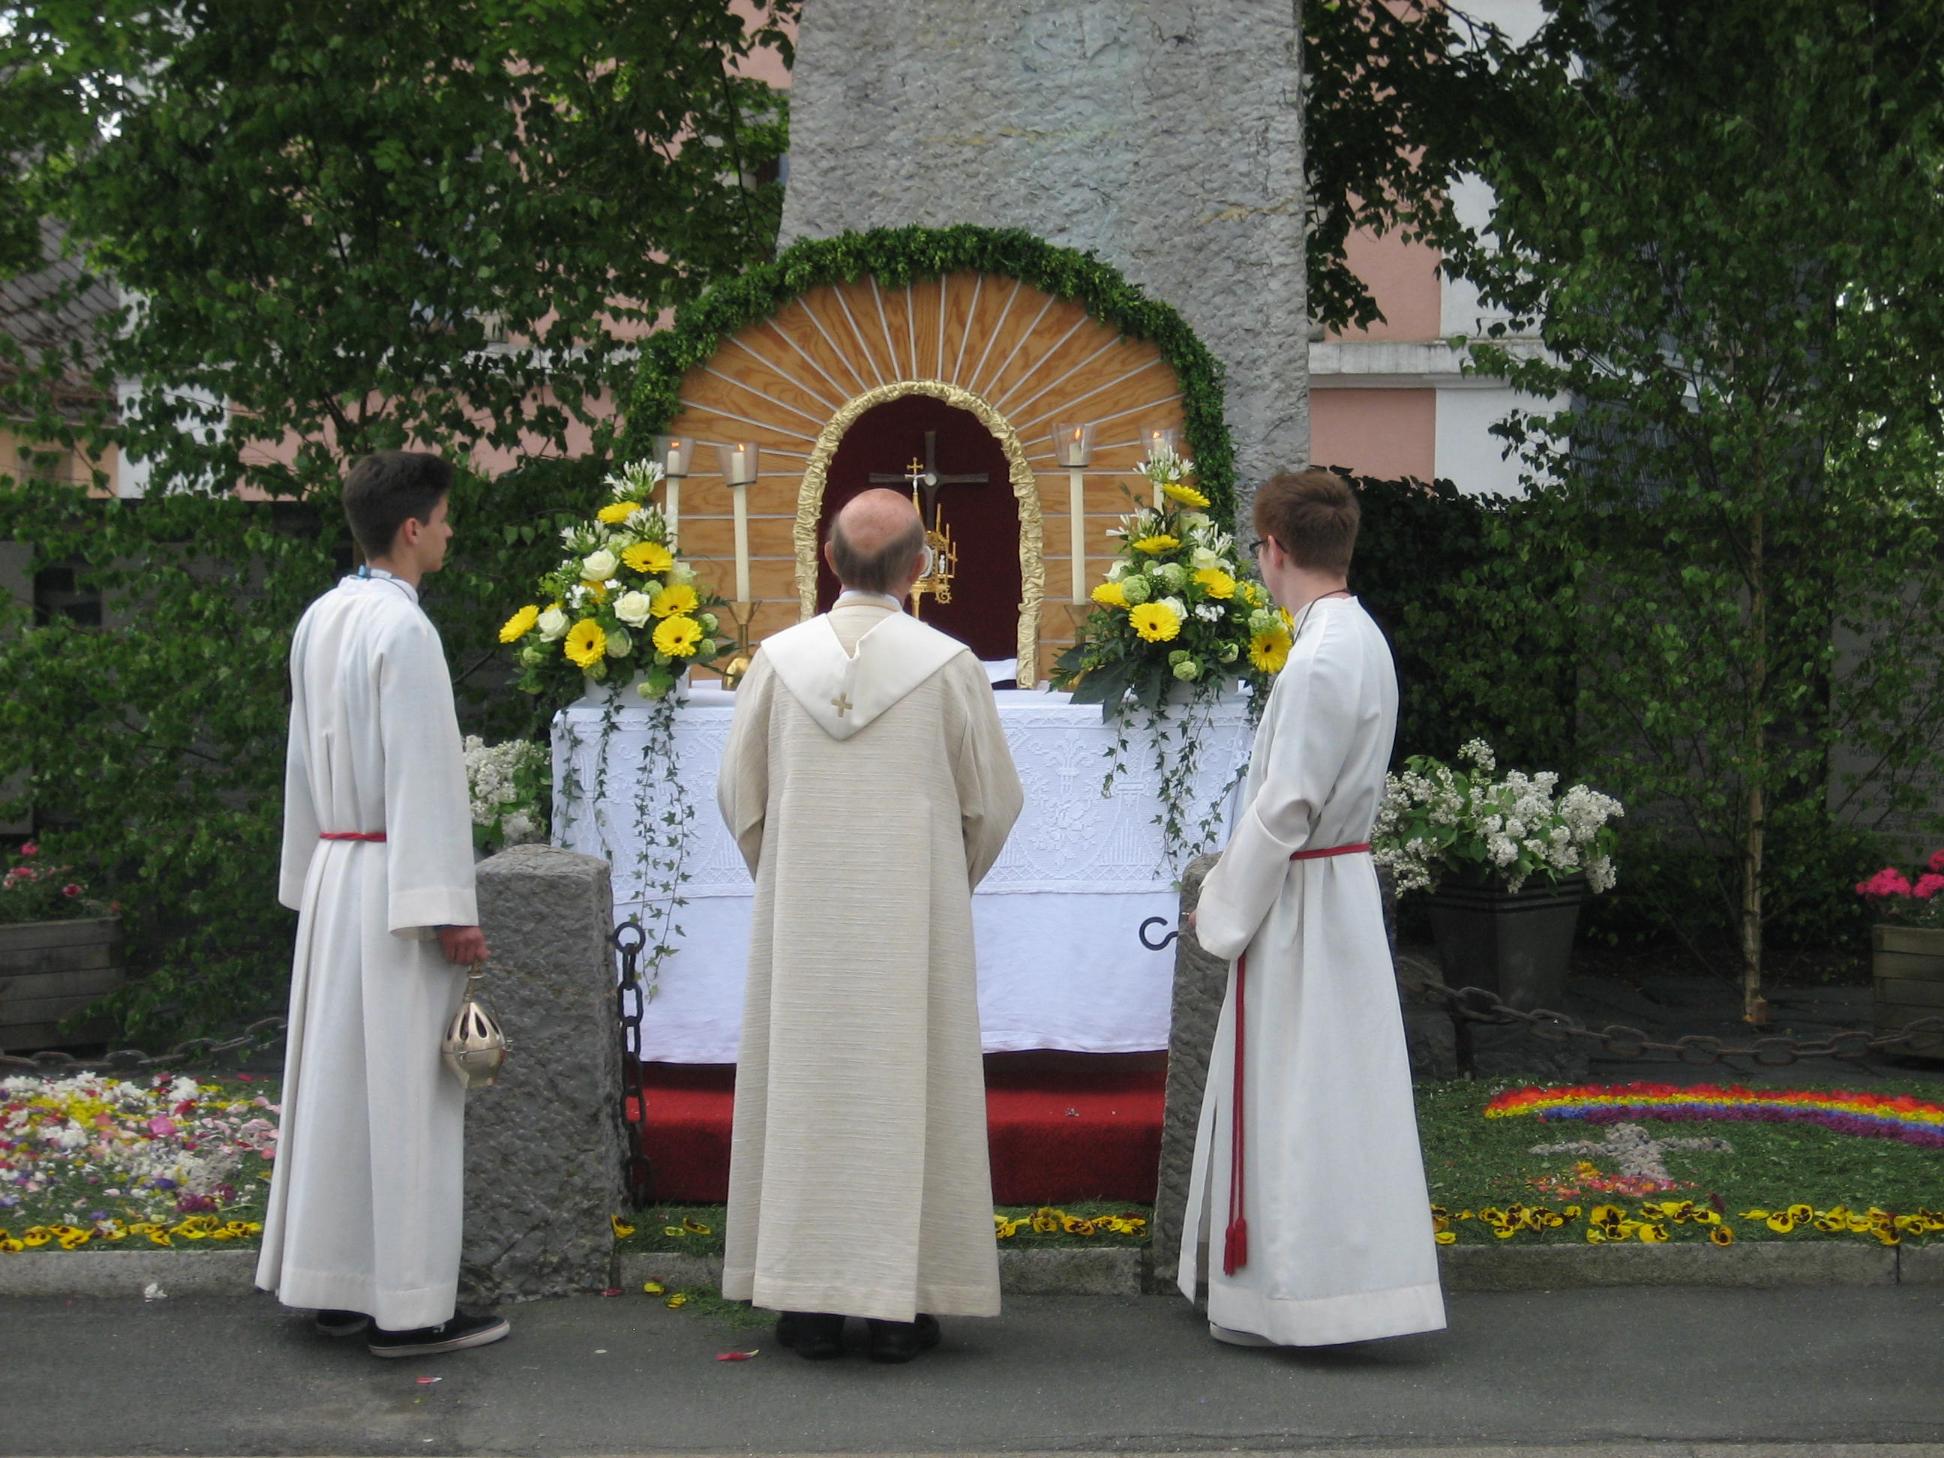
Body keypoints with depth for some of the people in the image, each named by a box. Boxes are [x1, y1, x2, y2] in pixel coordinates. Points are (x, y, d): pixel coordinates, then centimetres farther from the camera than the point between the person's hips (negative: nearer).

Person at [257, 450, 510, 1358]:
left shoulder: (321, 620, 10)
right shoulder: (401, 627, -16)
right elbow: (423, 773, -18)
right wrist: (450, 907, -17)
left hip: (332, 873, 9)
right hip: (395, 877, -9)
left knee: (340, 1076, 12)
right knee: (403, 1088, -3)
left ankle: (337, 1284, 20)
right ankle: (407, 1306, 2)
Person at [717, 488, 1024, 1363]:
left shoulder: (779, 659, -3)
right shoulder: (947, 665, -7)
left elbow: (740, 796, 5)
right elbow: (992, 800, 1)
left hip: (801, 919, 2)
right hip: (913, 920, -1)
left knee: (803, 1086, 7)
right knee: (906, 1090, 4)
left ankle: (807, 1301, 10)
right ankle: (899, 1305, 7)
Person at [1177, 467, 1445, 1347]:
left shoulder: (1320, 660, -21)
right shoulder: (1362, 639, 9)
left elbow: (1285, 806, -21)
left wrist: (1224, 910, -9)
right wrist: (1238, 877, 18)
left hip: (1302, 901, -10)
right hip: (1341, 884, 10)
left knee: (1293, 1098, -1)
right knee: (1327, 1096, 15)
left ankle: (1294, 1303, 7)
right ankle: (1300, 1284, 26)